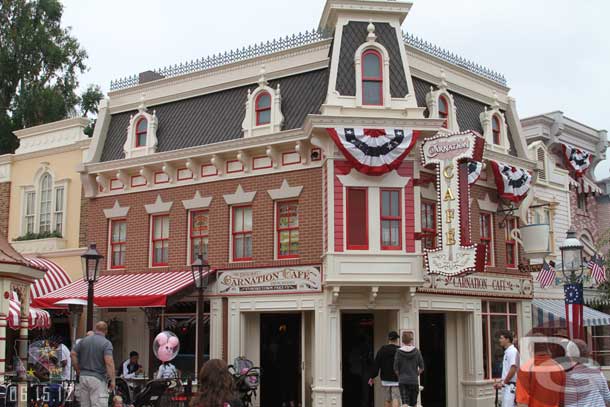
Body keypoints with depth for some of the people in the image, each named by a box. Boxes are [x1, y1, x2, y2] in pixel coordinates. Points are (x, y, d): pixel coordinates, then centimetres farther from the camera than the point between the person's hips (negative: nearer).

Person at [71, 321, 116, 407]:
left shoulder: (84, 340, 8)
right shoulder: (106, 343, -9)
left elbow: (73, 354, 9)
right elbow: (109, 362, -19)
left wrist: (78, 370, 16)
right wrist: (112, 380, -16)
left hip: (83, 376, 6)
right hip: (98, 378, -6)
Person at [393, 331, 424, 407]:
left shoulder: (399, 352, -4)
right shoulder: (416, 351, -1)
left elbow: (396, 368, -5)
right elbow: (421, 367, 0)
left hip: (403, 381, -1)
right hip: (414, 381, 1)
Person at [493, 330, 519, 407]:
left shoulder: (512, 351, -13)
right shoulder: (507, 352, 18)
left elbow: (513, 369, -20)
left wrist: (503, 382, -14)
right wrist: (500, 382, 14)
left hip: (511, 385, -10)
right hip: (506, 386, 10)